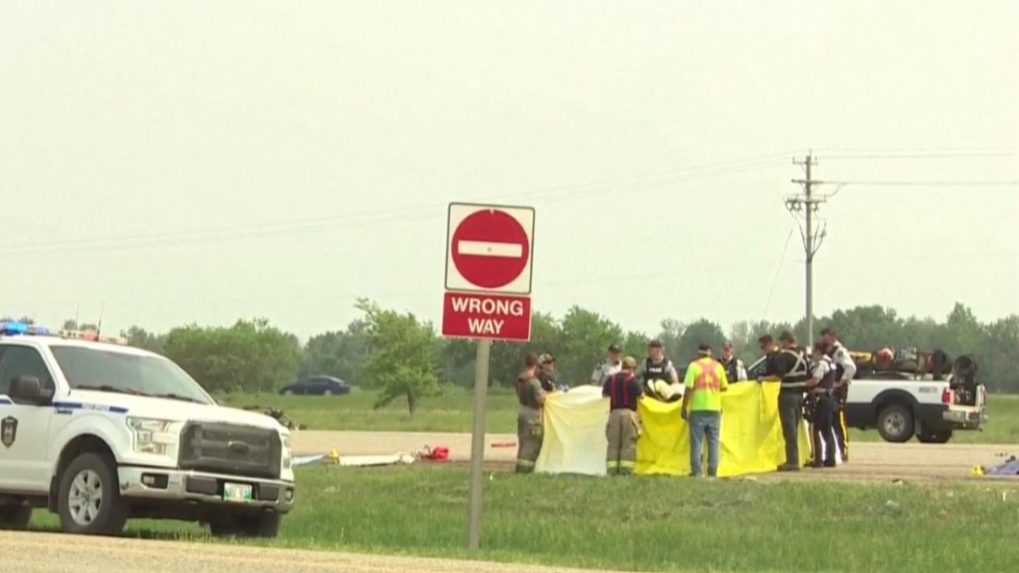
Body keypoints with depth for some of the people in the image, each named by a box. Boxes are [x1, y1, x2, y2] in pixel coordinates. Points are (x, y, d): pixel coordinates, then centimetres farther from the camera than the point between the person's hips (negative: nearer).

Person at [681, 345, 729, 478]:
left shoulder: (694, 366, -4)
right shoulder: (718, 367, 6)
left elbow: (688, 388, -9)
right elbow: (724, 387, 9)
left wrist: (684, 407, -3)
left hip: (698, 408, -3)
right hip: (715, 408, 3)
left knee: (697, 441, 2)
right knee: (713, 441, 8)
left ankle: (697, 471, -2)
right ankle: (713, 471, 6)